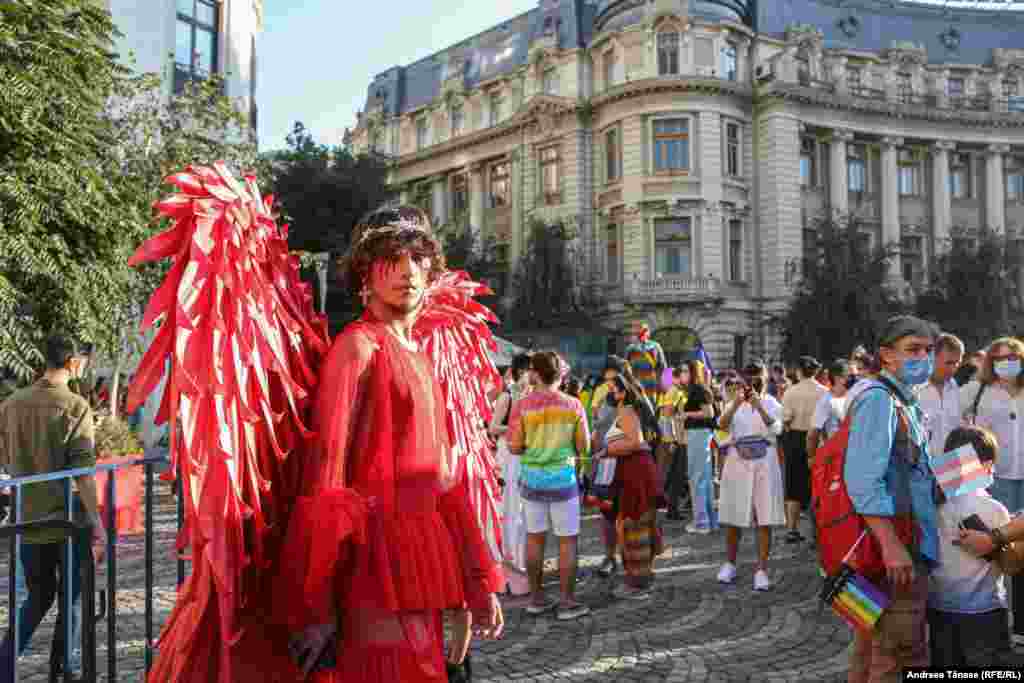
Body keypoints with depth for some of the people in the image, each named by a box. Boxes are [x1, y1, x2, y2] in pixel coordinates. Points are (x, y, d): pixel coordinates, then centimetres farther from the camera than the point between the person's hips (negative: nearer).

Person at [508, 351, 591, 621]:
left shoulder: (522, 406, -9)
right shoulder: (573, 405, -7)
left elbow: (514, 448, -7)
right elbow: (583, 446, -2)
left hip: (532, 478, 2)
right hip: (562, 479, -2)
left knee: (534, 537, 14)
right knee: (568, 541, 7)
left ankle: (536, 598, 22)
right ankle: (567, 602, 9)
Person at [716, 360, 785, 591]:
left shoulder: (771, 403, 4)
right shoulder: (736, 402, 8)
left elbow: (776, 428, -16)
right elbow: (722, 424, -11)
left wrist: (759, 406, -29)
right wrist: (735, 405, -28)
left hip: (764, 462, -1)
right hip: (737, 461, 2)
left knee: (764, 519, -3)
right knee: (733, 516, 8)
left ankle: (762, 570, 3)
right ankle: (729, 564, 25)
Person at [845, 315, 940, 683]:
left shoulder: (905, 402, 16)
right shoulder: (877, 397, -15)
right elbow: (862, 478, -24)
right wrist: (891, 544, -28)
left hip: (901, 544, 10)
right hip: (894, 546, -10)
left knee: (872, 650, 18)